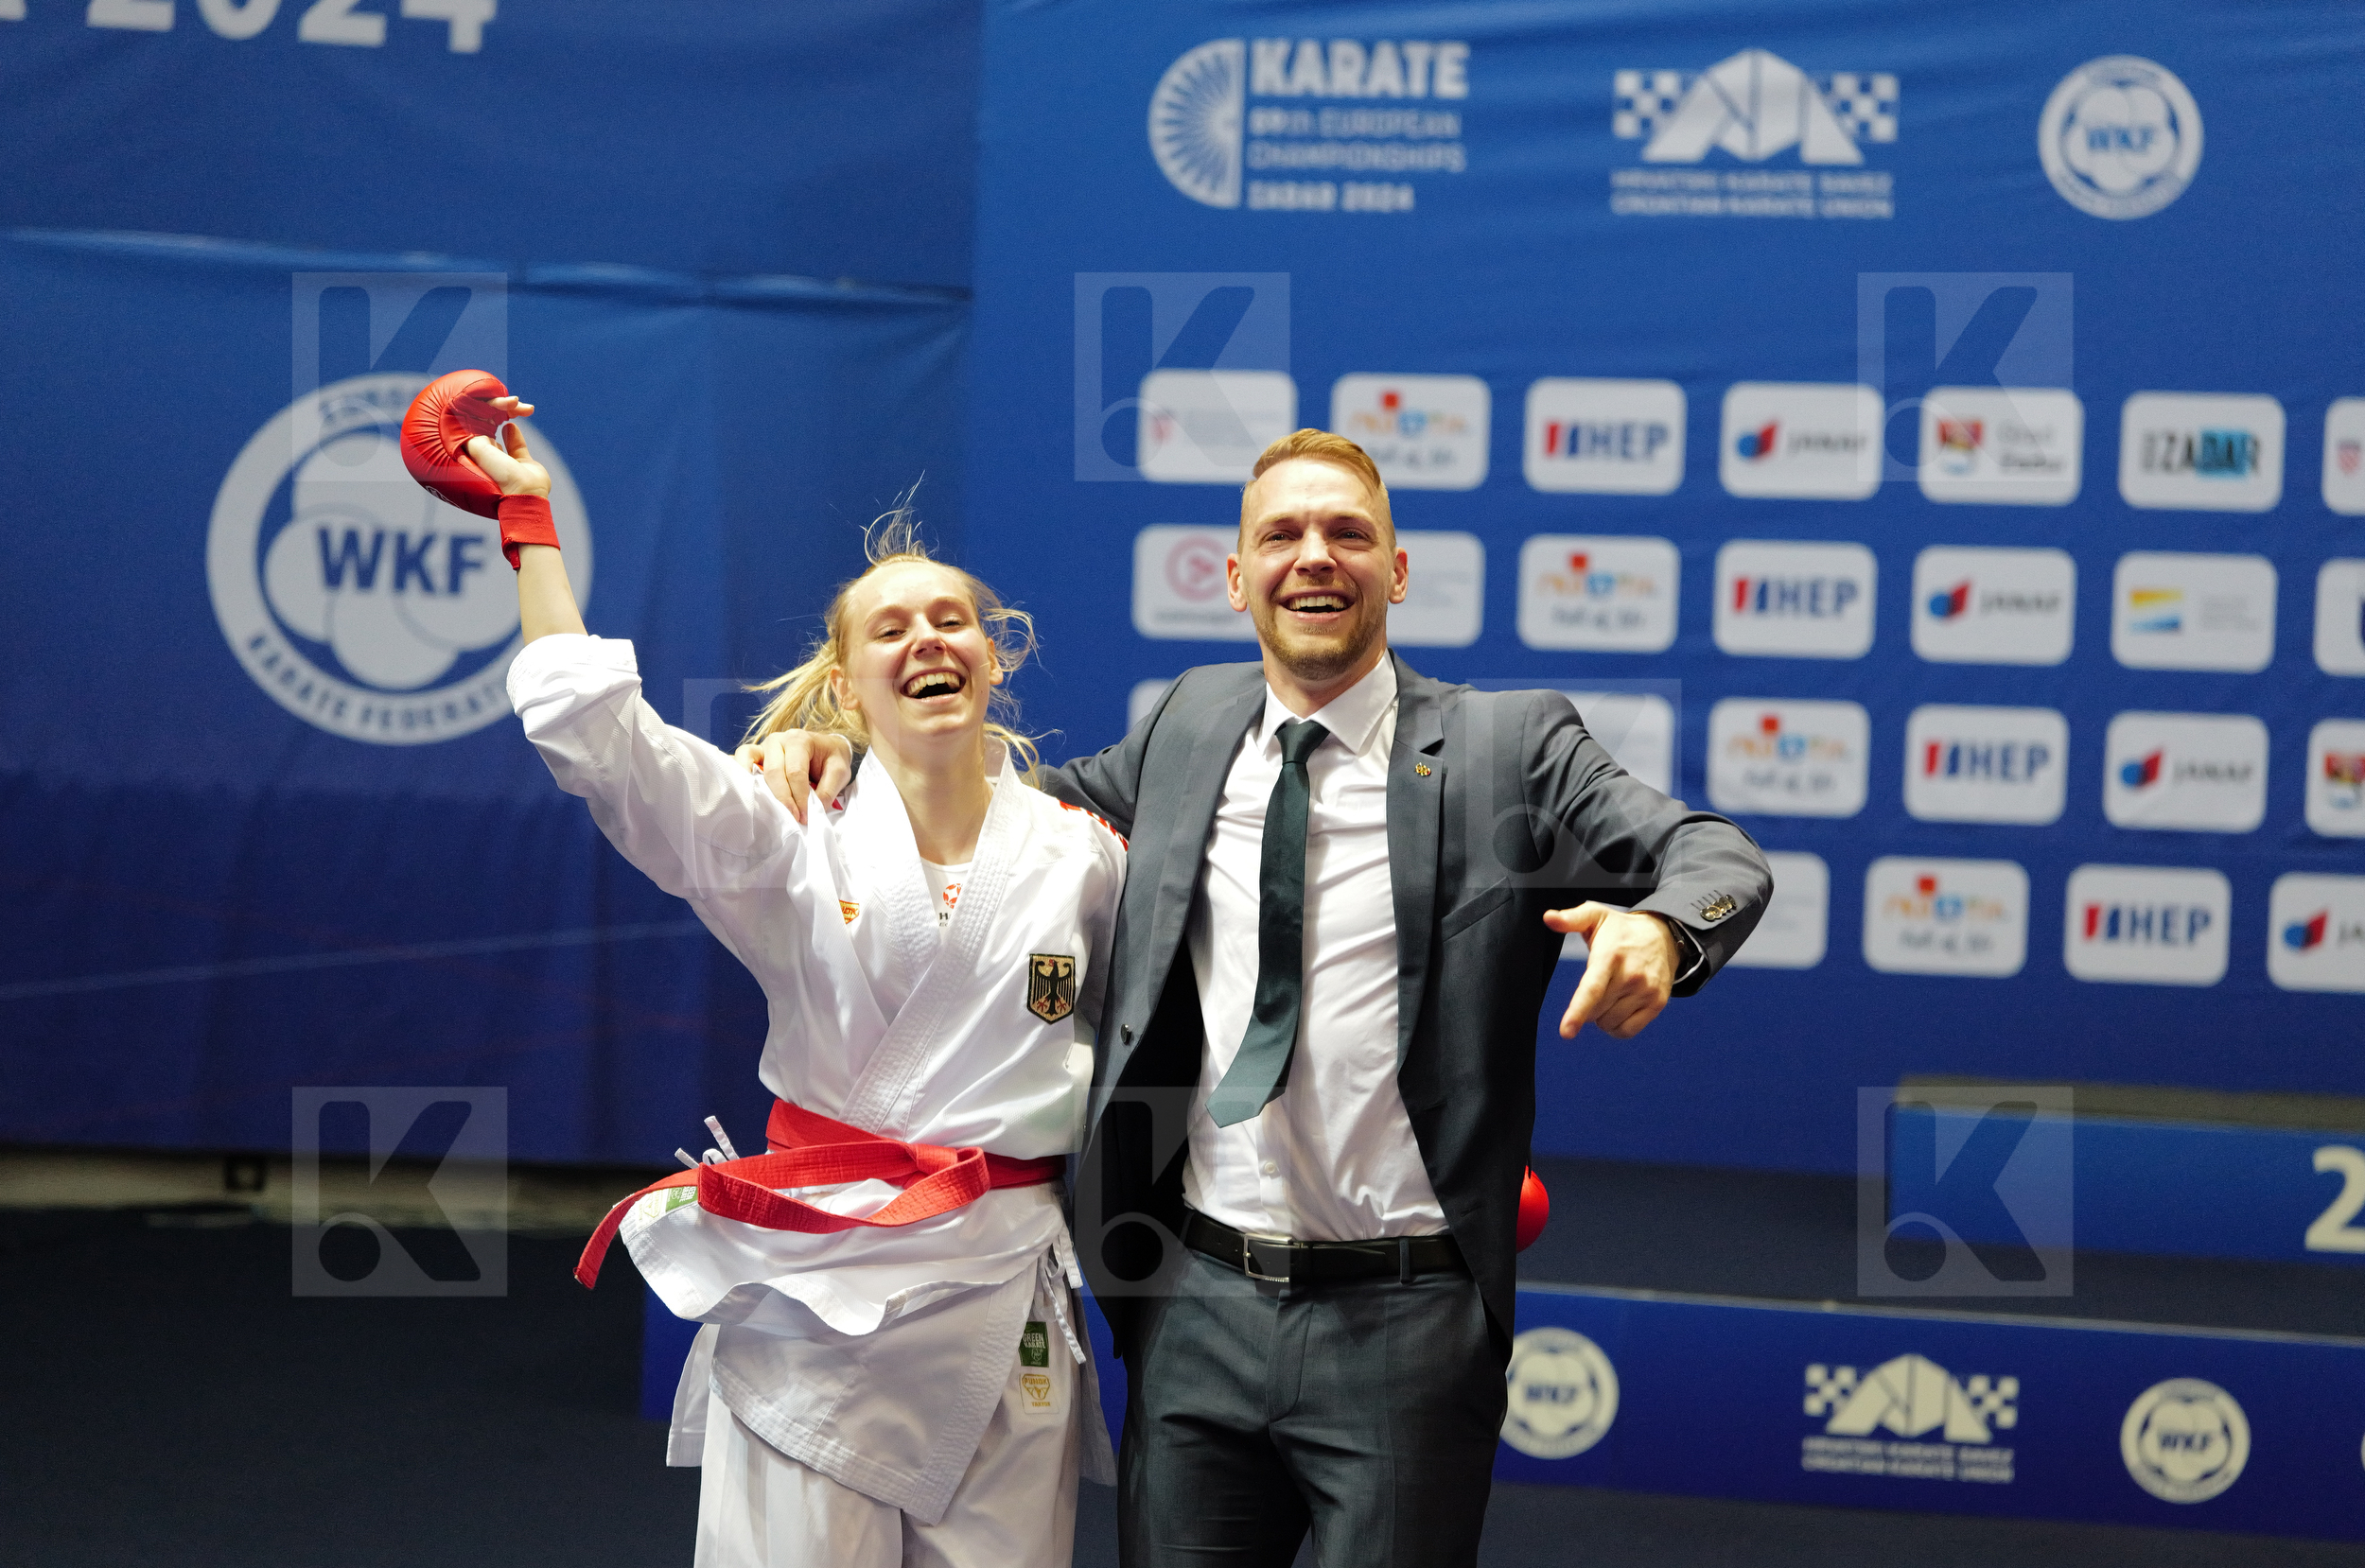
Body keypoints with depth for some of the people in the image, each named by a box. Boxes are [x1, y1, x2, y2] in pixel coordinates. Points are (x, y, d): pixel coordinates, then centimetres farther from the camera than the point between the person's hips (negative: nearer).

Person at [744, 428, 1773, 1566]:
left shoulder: (1510, 747, -1)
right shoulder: (1188, 727, 11)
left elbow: (1718, 856, -8)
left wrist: (1660, 928, -32)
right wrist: (839, 759, 9)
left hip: (1404, 1318, -3)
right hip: (1199, 1304, 4)